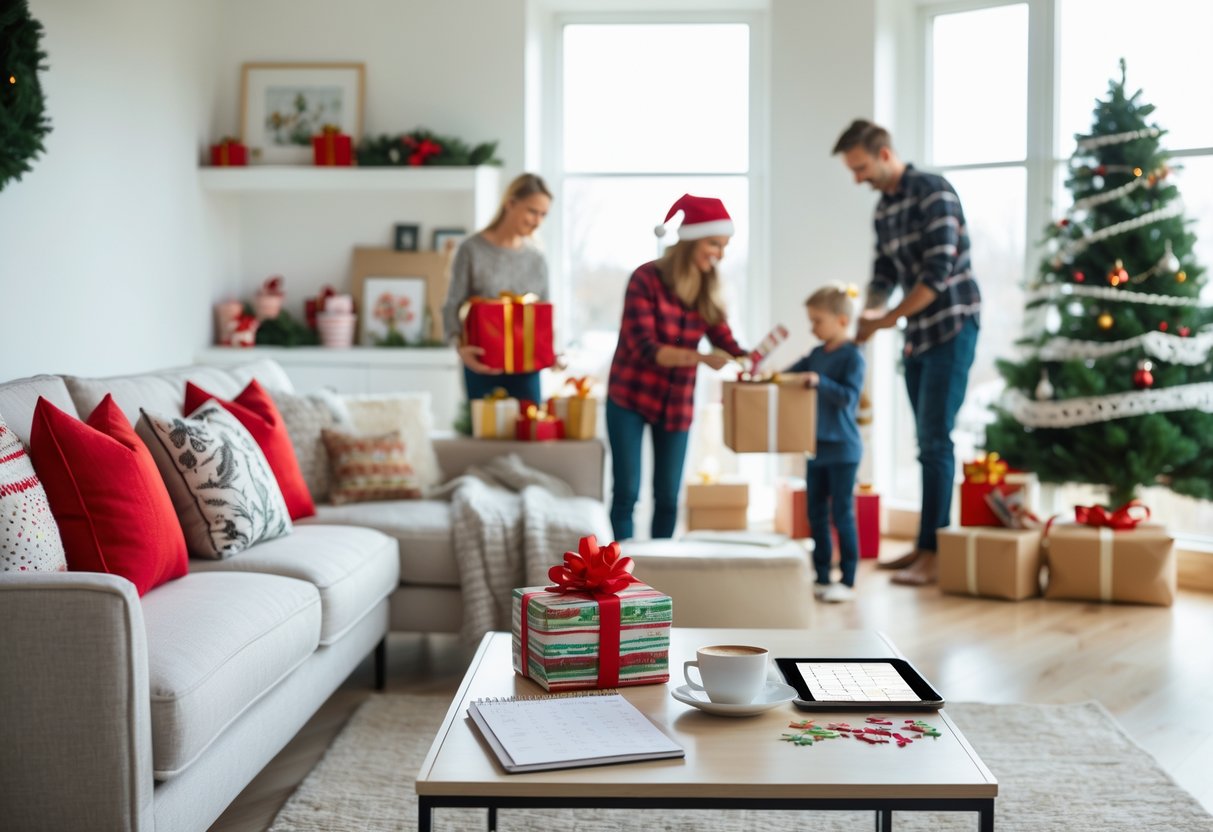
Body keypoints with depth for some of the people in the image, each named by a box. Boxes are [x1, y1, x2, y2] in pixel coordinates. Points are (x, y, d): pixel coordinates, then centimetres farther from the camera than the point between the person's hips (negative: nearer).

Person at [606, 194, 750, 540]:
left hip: (677, 404, 5)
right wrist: (701, 358, -34)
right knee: (626, 493, -3)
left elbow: (726, 343, -2)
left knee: (668, 498, 6)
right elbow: (644, 348, -22)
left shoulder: (708, 291, 2)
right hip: (630, 399, -5)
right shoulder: (646, 279, -15)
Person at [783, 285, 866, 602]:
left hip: (842, 448, -7)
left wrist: (819, 382, -32)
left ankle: (848, 581, 4)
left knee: (842, 514, -2)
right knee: (816, 514, 10)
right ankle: (822, 577, 18)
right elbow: (788, 375, 13)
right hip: (816, 446, 7)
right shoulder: (817, 354, 10)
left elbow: (848, 396, -21)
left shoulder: (852, 356, -11)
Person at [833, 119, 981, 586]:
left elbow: (938, 272, -20)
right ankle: (926, 546, 15)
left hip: (951, 325, -8)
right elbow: (885, 273, 15)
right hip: (918, 334, 8)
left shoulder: (933, 193, -13)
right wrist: (869, 313, -4)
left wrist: (889, 318, -15)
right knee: (927, 443, 10)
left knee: (935, 440, -10)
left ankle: (934, 552, -7)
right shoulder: (883, 209, 12)